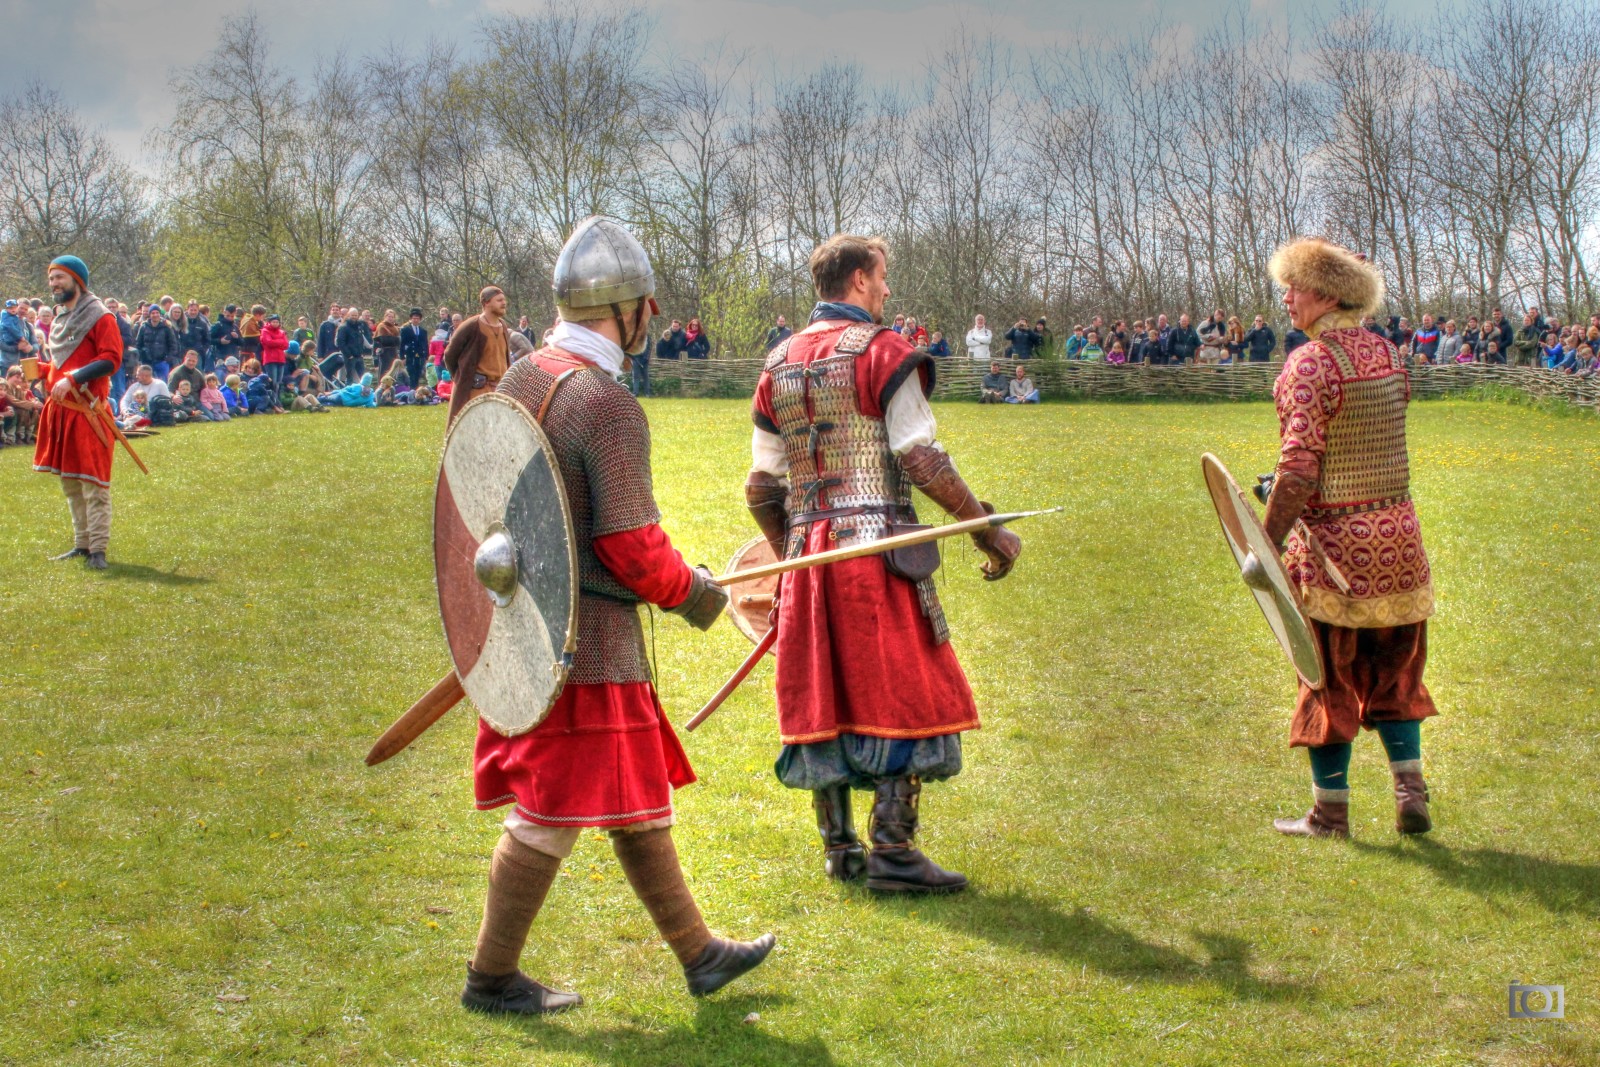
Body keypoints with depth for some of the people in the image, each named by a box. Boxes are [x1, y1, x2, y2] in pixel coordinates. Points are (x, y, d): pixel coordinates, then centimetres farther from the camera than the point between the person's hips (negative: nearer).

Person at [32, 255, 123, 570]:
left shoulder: (100, 317, -7)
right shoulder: (58, 321, 18)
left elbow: (111, 360, -17)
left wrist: (72, 379, -24)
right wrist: (39, 369, 8)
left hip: (87, 411, -9)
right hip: (60, 411, 9)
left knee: (93, 481, -8)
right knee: (70, 482, 12)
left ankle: (98, 549, -6)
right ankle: (82, 544, 20)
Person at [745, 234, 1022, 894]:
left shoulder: (779, 364, 14)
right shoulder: (882, 351, -5)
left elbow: (761, 487, 13)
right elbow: (921, 460, -14)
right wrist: (987, 530, -7)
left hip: (805, 554, 6)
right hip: (876, 547, -6)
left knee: (821, 700, 11)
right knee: (902, 696, 0)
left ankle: (838, 846, 18)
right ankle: (892, 852, -1)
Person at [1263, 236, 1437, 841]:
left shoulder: (1311, 364, -17)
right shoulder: (1387, 354, 6)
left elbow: (1300, 466, -22)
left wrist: (1268, 542, -18)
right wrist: (1284, 485, 18)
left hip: (1334, 542, -6)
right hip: (1397, 533, 6)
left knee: (1331, 678, 5)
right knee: (1393, 671, 18)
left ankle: (1330, 811, 14)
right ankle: (1411, 793, 13)